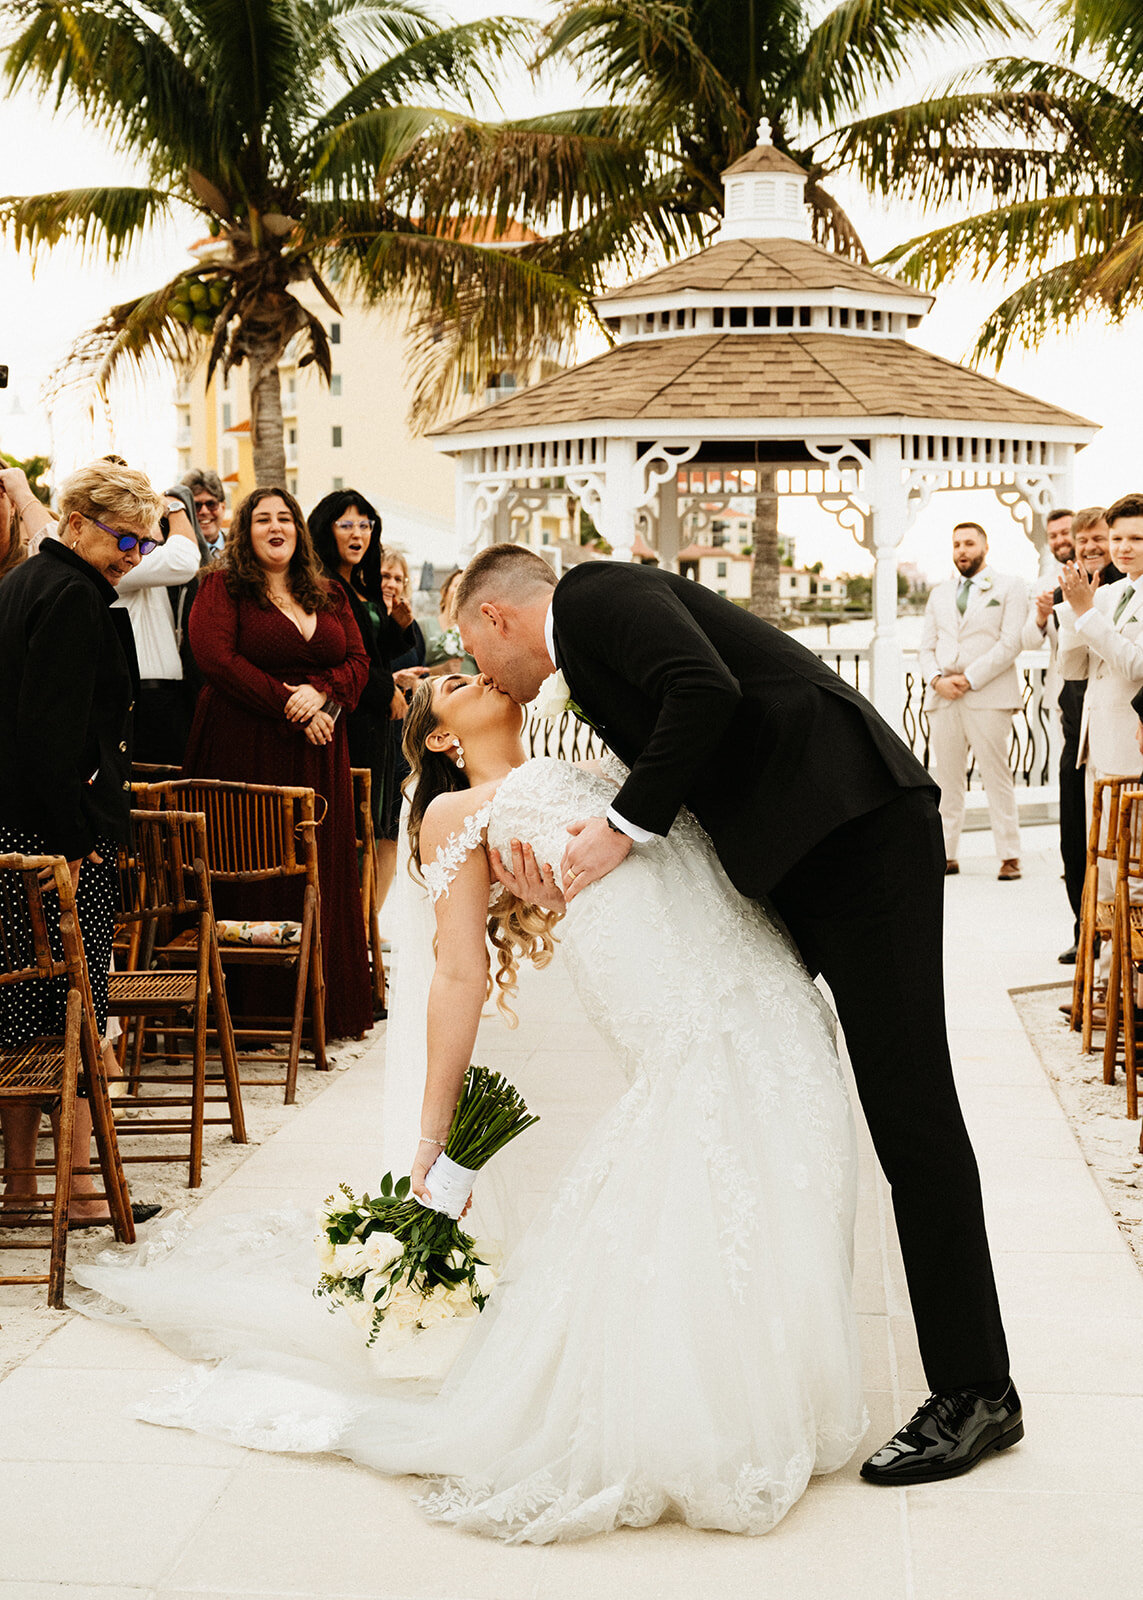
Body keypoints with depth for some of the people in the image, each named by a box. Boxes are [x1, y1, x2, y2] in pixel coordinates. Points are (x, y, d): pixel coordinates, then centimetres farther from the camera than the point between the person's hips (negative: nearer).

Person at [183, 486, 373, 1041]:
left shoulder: (328, 595, 16)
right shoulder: (222, 588, 1)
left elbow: (358, 661, 11)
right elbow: (214, 656, -12)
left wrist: (322, 692, -11)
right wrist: (286, 704, -15)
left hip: (317, 752, 5)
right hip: (245, 750, -5)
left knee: (321, 876, 5)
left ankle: (321, 1005, 13)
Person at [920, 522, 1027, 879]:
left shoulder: (1009, 588, 5)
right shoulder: (939, 595, 21)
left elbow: (1011, 644, -6)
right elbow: (927, 646, 17)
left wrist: (969, 679, -13)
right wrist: (938, 679, -5)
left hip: (988, 696, -5)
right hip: (943, 699, 5)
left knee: (997, 776, -7)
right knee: (946, 779, 4)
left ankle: (1009, 856, -3)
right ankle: (946, 854, 7)